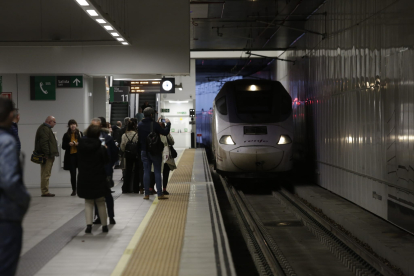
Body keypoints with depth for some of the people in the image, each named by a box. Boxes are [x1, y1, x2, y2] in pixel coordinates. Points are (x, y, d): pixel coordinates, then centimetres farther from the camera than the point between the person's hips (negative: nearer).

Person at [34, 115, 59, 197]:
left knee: (45, 174, 12)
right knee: (46, 174, -9)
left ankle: (45, 191, 15)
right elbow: (44, 142, -22)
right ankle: (45, 192, -9)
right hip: (47, 156, -11)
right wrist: (47, 154, -24)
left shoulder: (46, 128, 22)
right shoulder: (44, 129, -12)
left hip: (47, 156, 11)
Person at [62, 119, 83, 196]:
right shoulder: (66, 135, 5)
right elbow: (63, 146, 7)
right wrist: (69, 144, -12)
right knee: (73, 173, 3)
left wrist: (78, 144, -13)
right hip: (70, 156, 1)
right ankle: (74, 190, 11)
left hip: (79, 155, -1)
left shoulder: (80, 134, 4)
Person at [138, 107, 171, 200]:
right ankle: (160, 194, -2)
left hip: (144, 151, 4)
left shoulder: (140, 125, 3)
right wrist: (168, 123, 1)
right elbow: (165, 132, -12)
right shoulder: (154, 124, -13)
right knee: (157, 172, 0)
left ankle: (146, 194, 4)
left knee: (146, 172, 7)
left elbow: (139, 139, 9)